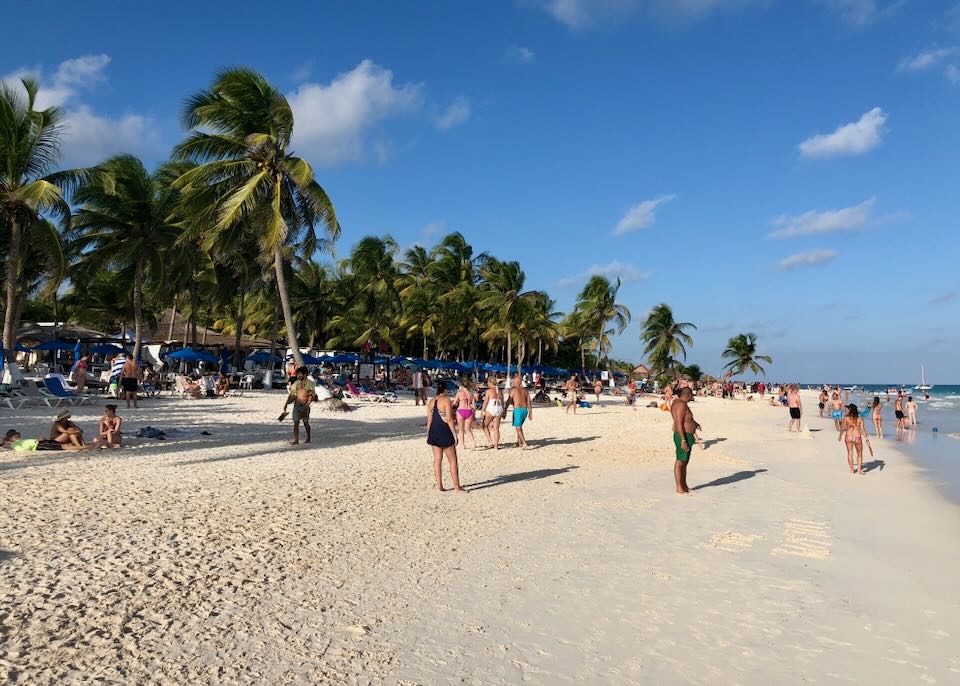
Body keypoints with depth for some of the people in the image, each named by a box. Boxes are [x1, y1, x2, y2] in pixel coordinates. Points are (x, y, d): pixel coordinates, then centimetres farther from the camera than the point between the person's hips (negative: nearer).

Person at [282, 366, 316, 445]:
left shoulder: (310, 384, -5)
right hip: (297, 405, 3)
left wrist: (307, 405, -22)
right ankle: (296, 440, -3)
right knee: (296, 422, -3)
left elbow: (312, 396, -11)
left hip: (305, 406, -3)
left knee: (306, 423, 10)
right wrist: (286, 404, 5)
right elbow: (291, 395, 11)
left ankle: (308, 438, 26)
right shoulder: (296, 383, 7)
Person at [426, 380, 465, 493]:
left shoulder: (431, 401, 7)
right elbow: (449, 419, -16)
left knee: (437, 459, 10)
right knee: (453, 460, 3)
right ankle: (457, 487, 6)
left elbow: (429, 420, 8)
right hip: (446, 432, -6)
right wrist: (454, 434, -12)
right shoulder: (446, 400, -11)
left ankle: (439, 486, 13)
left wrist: (428, 435, 16)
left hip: (434, 433, 6)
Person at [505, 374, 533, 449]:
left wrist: (504, 410, 3)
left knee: (518, 428, -5)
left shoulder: (513, 390, -4)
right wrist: (530, 413, 12)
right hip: (525, 410, 6)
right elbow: (529, 403, 9)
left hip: (518, 410, -6)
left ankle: (524, 444, -19)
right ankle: (519, 443, 27)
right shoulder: (525, 390, 12)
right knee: (519, 426, 23)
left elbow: (509, 401, -5)